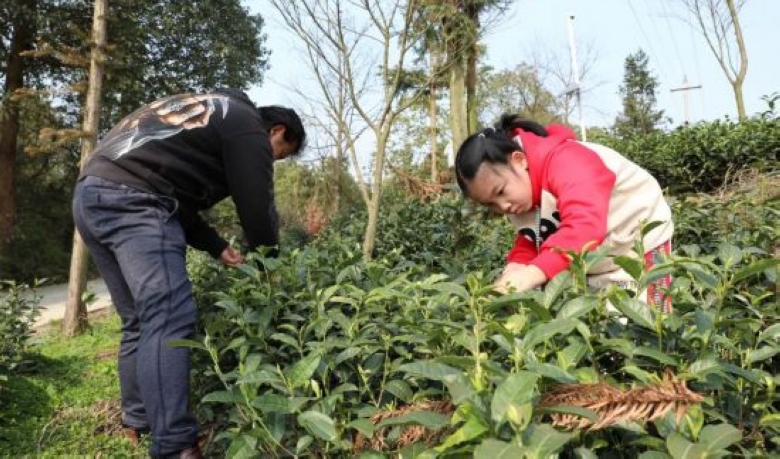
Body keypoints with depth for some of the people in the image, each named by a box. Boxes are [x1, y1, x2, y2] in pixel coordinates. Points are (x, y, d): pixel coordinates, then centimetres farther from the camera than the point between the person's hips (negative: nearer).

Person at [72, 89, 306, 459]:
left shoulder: (213, 112, 30)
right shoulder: (248, 129, 2)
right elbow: (257, 208, -2)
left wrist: (218, 247, 20)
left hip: (92, 193, 10)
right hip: (130, 199, -10)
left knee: (140, 320, 15)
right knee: (170, 318, -14)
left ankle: (139, 423, 23)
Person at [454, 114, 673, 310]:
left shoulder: (565, 162, -34)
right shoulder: (518, 189, -5)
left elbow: (585, 225, -49)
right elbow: (528, 243, 1)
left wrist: (535, 273, -60)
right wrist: (517, 267, -24)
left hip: (640, 243, -7)